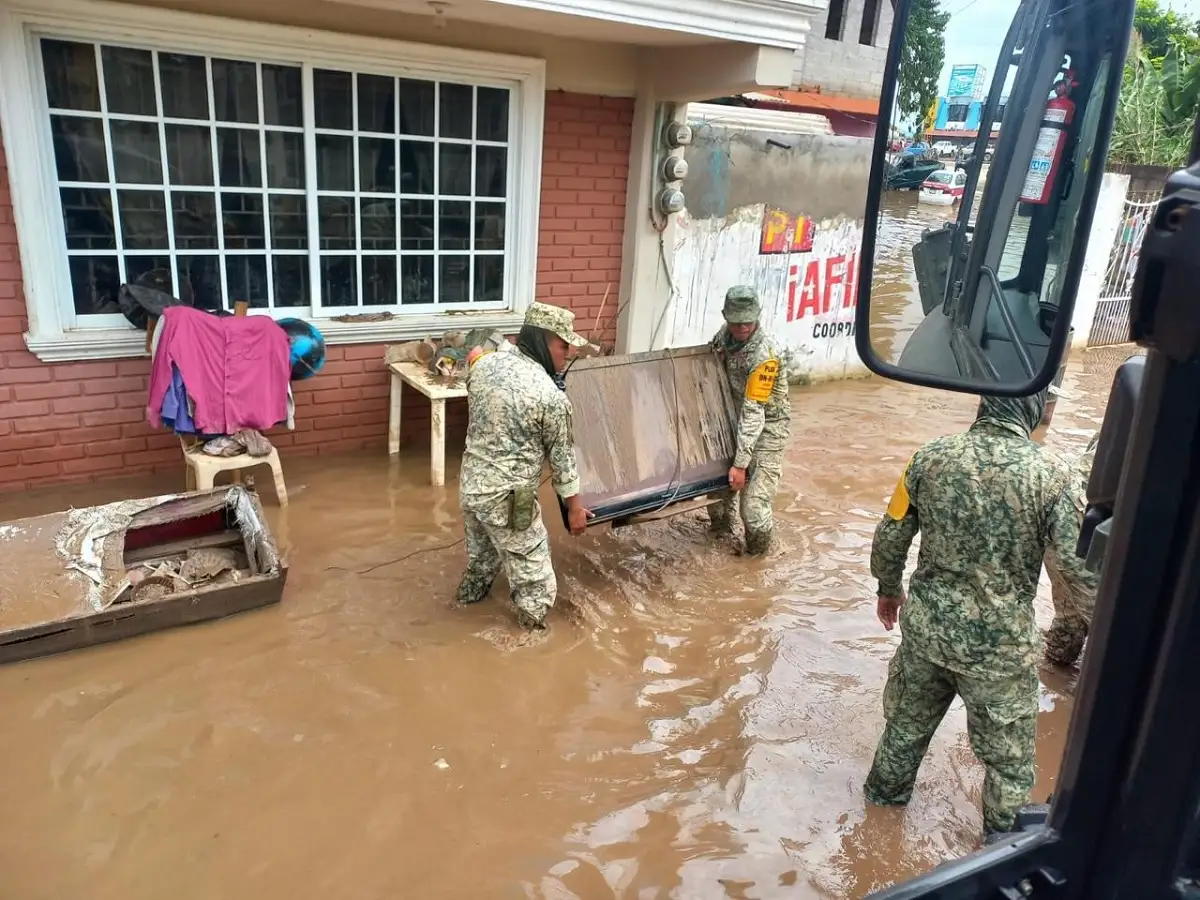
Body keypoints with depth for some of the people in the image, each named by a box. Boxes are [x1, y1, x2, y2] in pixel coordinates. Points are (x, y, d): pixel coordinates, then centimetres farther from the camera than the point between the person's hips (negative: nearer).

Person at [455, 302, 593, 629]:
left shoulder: (484, 364, -1)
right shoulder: (551, 396, -18)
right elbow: (561, 458, -8)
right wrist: (574, 508, 5)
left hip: (470, 484, 8)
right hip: (507, 499, -7)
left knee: (480, 557, 32)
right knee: (534, 581, 8)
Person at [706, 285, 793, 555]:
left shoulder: (764, 355, -29)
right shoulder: (726, 333, -7)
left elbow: (754, 411, -30)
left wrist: (741, 463, -29)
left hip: (767, 426, -7)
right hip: (735, 418, 7)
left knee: (754, 504, -12)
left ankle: (758, 552, 15)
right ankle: (721, 528, 42)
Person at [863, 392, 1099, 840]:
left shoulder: (931, 457, -8)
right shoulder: (1049, 472, -18)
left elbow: (890, 538, 1)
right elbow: (1083, 570, -17)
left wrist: (889, 589, 18)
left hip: (926, 626, 3)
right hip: (1000, 643, -3)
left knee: (909, 717, 28)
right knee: (1009, 753, 21)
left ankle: (886, 788, 49)